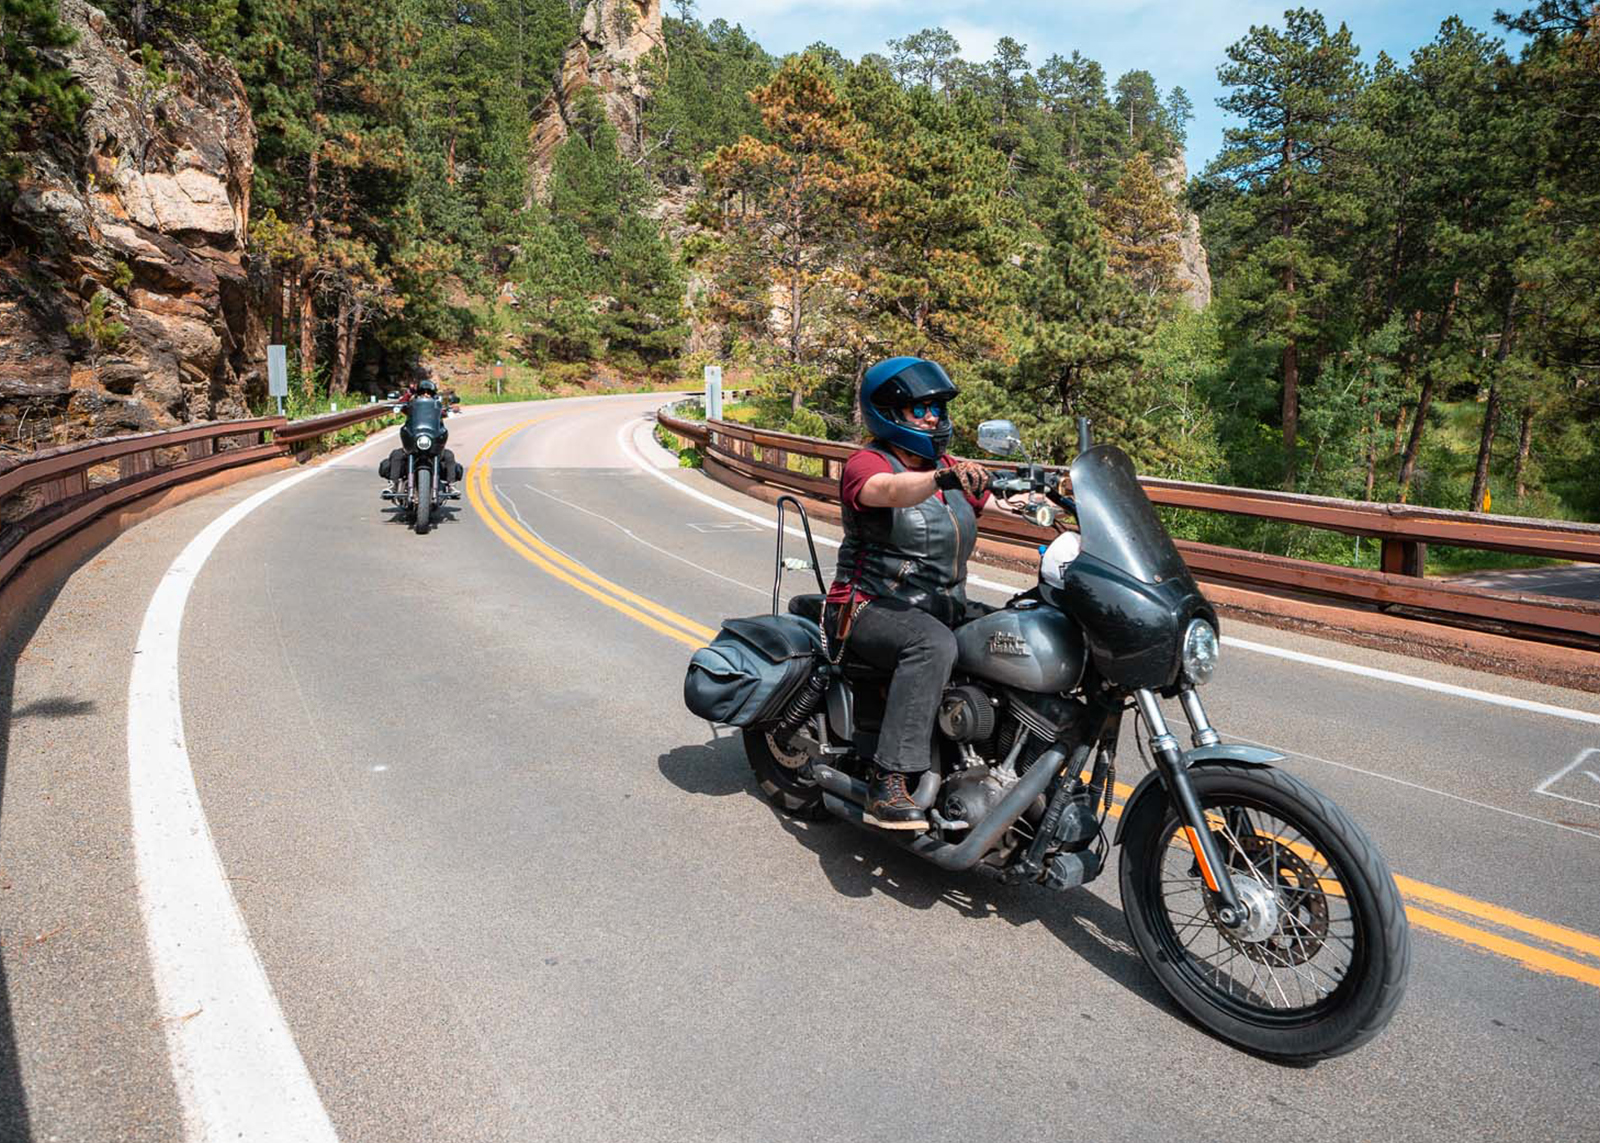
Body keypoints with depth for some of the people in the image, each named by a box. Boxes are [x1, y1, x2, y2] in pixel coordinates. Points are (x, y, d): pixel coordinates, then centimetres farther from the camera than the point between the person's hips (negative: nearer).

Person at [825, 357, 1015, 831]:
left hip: (944, 611, 8)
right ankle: (890, 783, -38)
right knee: (933, 644, -36)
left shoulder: (949, 468, 17)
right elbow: (892, 490, -31)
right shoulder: (866, 463, -8)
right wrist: (942, 478, -49)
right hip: (872, 609, -8)